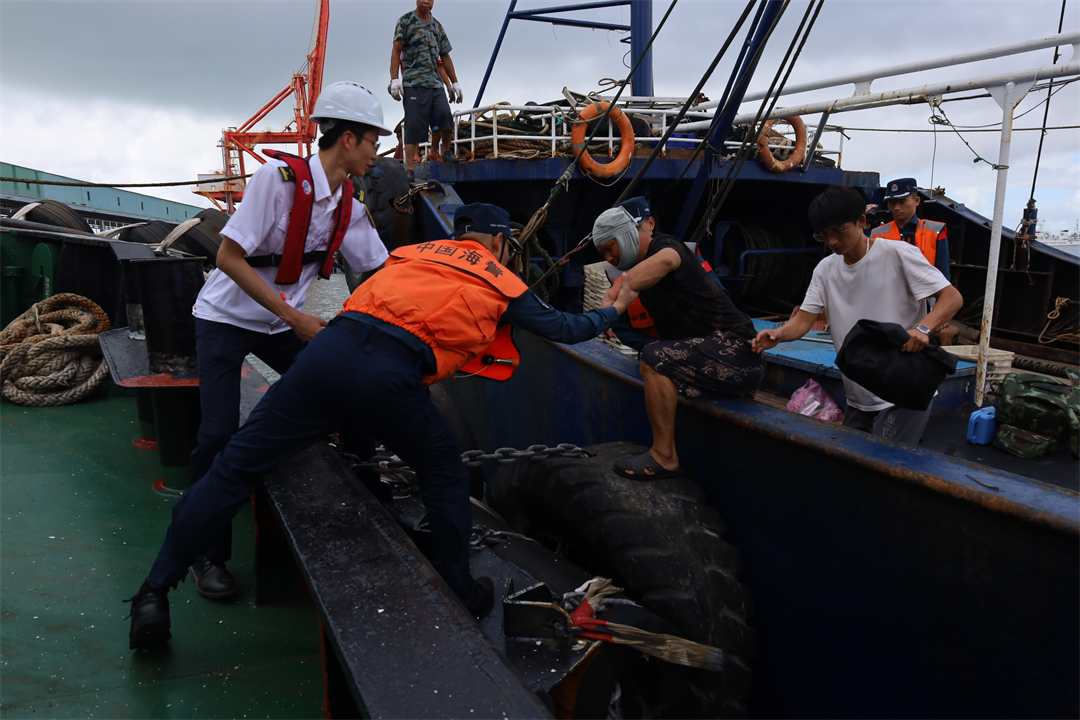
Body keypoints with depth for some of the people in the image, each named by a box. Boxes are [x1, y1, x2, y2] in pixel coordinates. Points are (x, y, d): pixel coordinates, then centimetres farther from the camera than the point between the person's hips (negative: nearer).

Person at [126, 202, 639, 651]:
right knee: (445, 476, 21)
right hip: (389, 379, -3)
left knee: (236, 467, 10)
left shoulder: (414, 251, 30)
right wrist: (613, 311, 51)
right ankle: (459, 592, 30)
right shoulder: (502, 282, 22)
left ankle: (155, 592, 14)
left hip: (329, 349, 4)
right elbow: (562, 329, 33)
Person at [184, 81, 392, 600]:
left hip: (283, 324, 6)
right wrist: (294, 317, -25)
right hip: (226, 318, -6)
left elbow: (382, 269, 8)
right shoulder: (280, 177, -23)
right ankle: (206, 554, 6)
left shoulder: (348, 207, -2)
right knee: (220, 432, -12)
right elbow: (229, 257, -24)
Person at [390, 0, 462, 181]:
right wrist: (394, 80, -11)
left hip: (435, 84, 4)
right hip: (413, 83, -4)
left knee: (444, 114, -18)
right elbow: (396, 51, 0)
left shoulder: (437, 26, 20)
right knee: (414, 124, -9)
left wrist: (454, 83, 20)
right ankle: (410, 168, -8)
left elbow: (445, 57, 24)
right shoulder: (405, 21, 6)